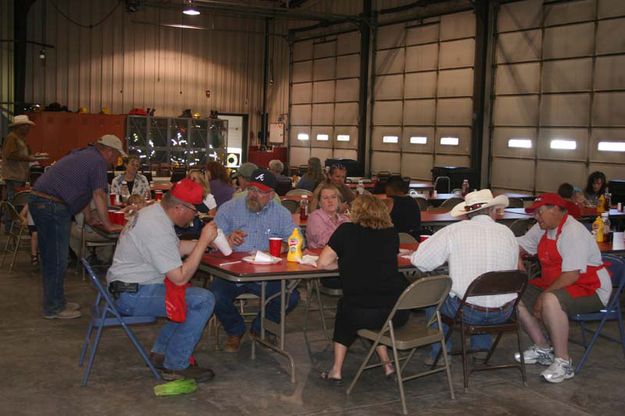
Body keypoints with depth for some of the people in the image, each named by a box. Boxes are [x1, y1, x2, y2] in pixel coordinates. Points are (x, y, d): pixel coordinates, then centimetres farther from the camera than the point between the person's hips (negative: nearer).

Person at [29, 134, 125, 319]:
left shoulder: (83, 155, 23)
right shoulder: (98, 161, -7)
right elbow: (99, 195, -11)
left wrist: (89, 218, 34)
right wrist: (107, 225, -5)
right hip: (53, 206, -10)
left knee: (50, 257, 18)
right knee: (57, 260, -1)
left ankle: (55, 302, 29)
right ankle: (53, 308, 8)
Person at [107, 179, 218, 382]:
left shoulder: (153, 211, 7)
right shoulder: (158, 230, -26)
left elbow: (178, 247, 20)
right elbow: (180, 278, -24)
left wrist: (209, 240, 10)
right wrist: (203, 241, -20)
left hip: (128, 287, 11)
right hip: (132, 295, -11)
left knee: (193, 297, 18)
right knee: (203, 300, -18)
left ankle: (160, 353, 19)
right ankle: (175, 366, -7)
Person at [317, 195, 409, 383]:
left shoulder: (347, 230, 0)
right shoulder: (391, 233, 8)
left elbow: (322, 263, 1)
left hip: (362, 315, -3)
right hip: (399, 314, 3)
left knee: (344, 307, 32)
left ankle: (336, 370, 28)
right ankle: (386, 363, 30)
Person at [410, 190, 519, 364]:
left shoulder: (455, 231, -10)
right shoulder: (507, 232, -1)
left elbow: (419, 260, -8)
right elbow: (512, 270, 10)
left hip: (467, 312, -3)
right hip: (504, 313, 4)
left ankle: (440, 353, 28)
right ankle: (482, 347, 36)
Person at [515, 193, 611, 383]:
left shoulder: (573, 232, -21)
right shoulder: (542, 229, 7)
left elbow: (571, 276, -27)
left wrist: (544, 295, -23)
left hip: (590, 289, -10)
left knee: (550, 301, -37)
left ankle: (563, 361, -23)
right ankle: (542, 349, 11)